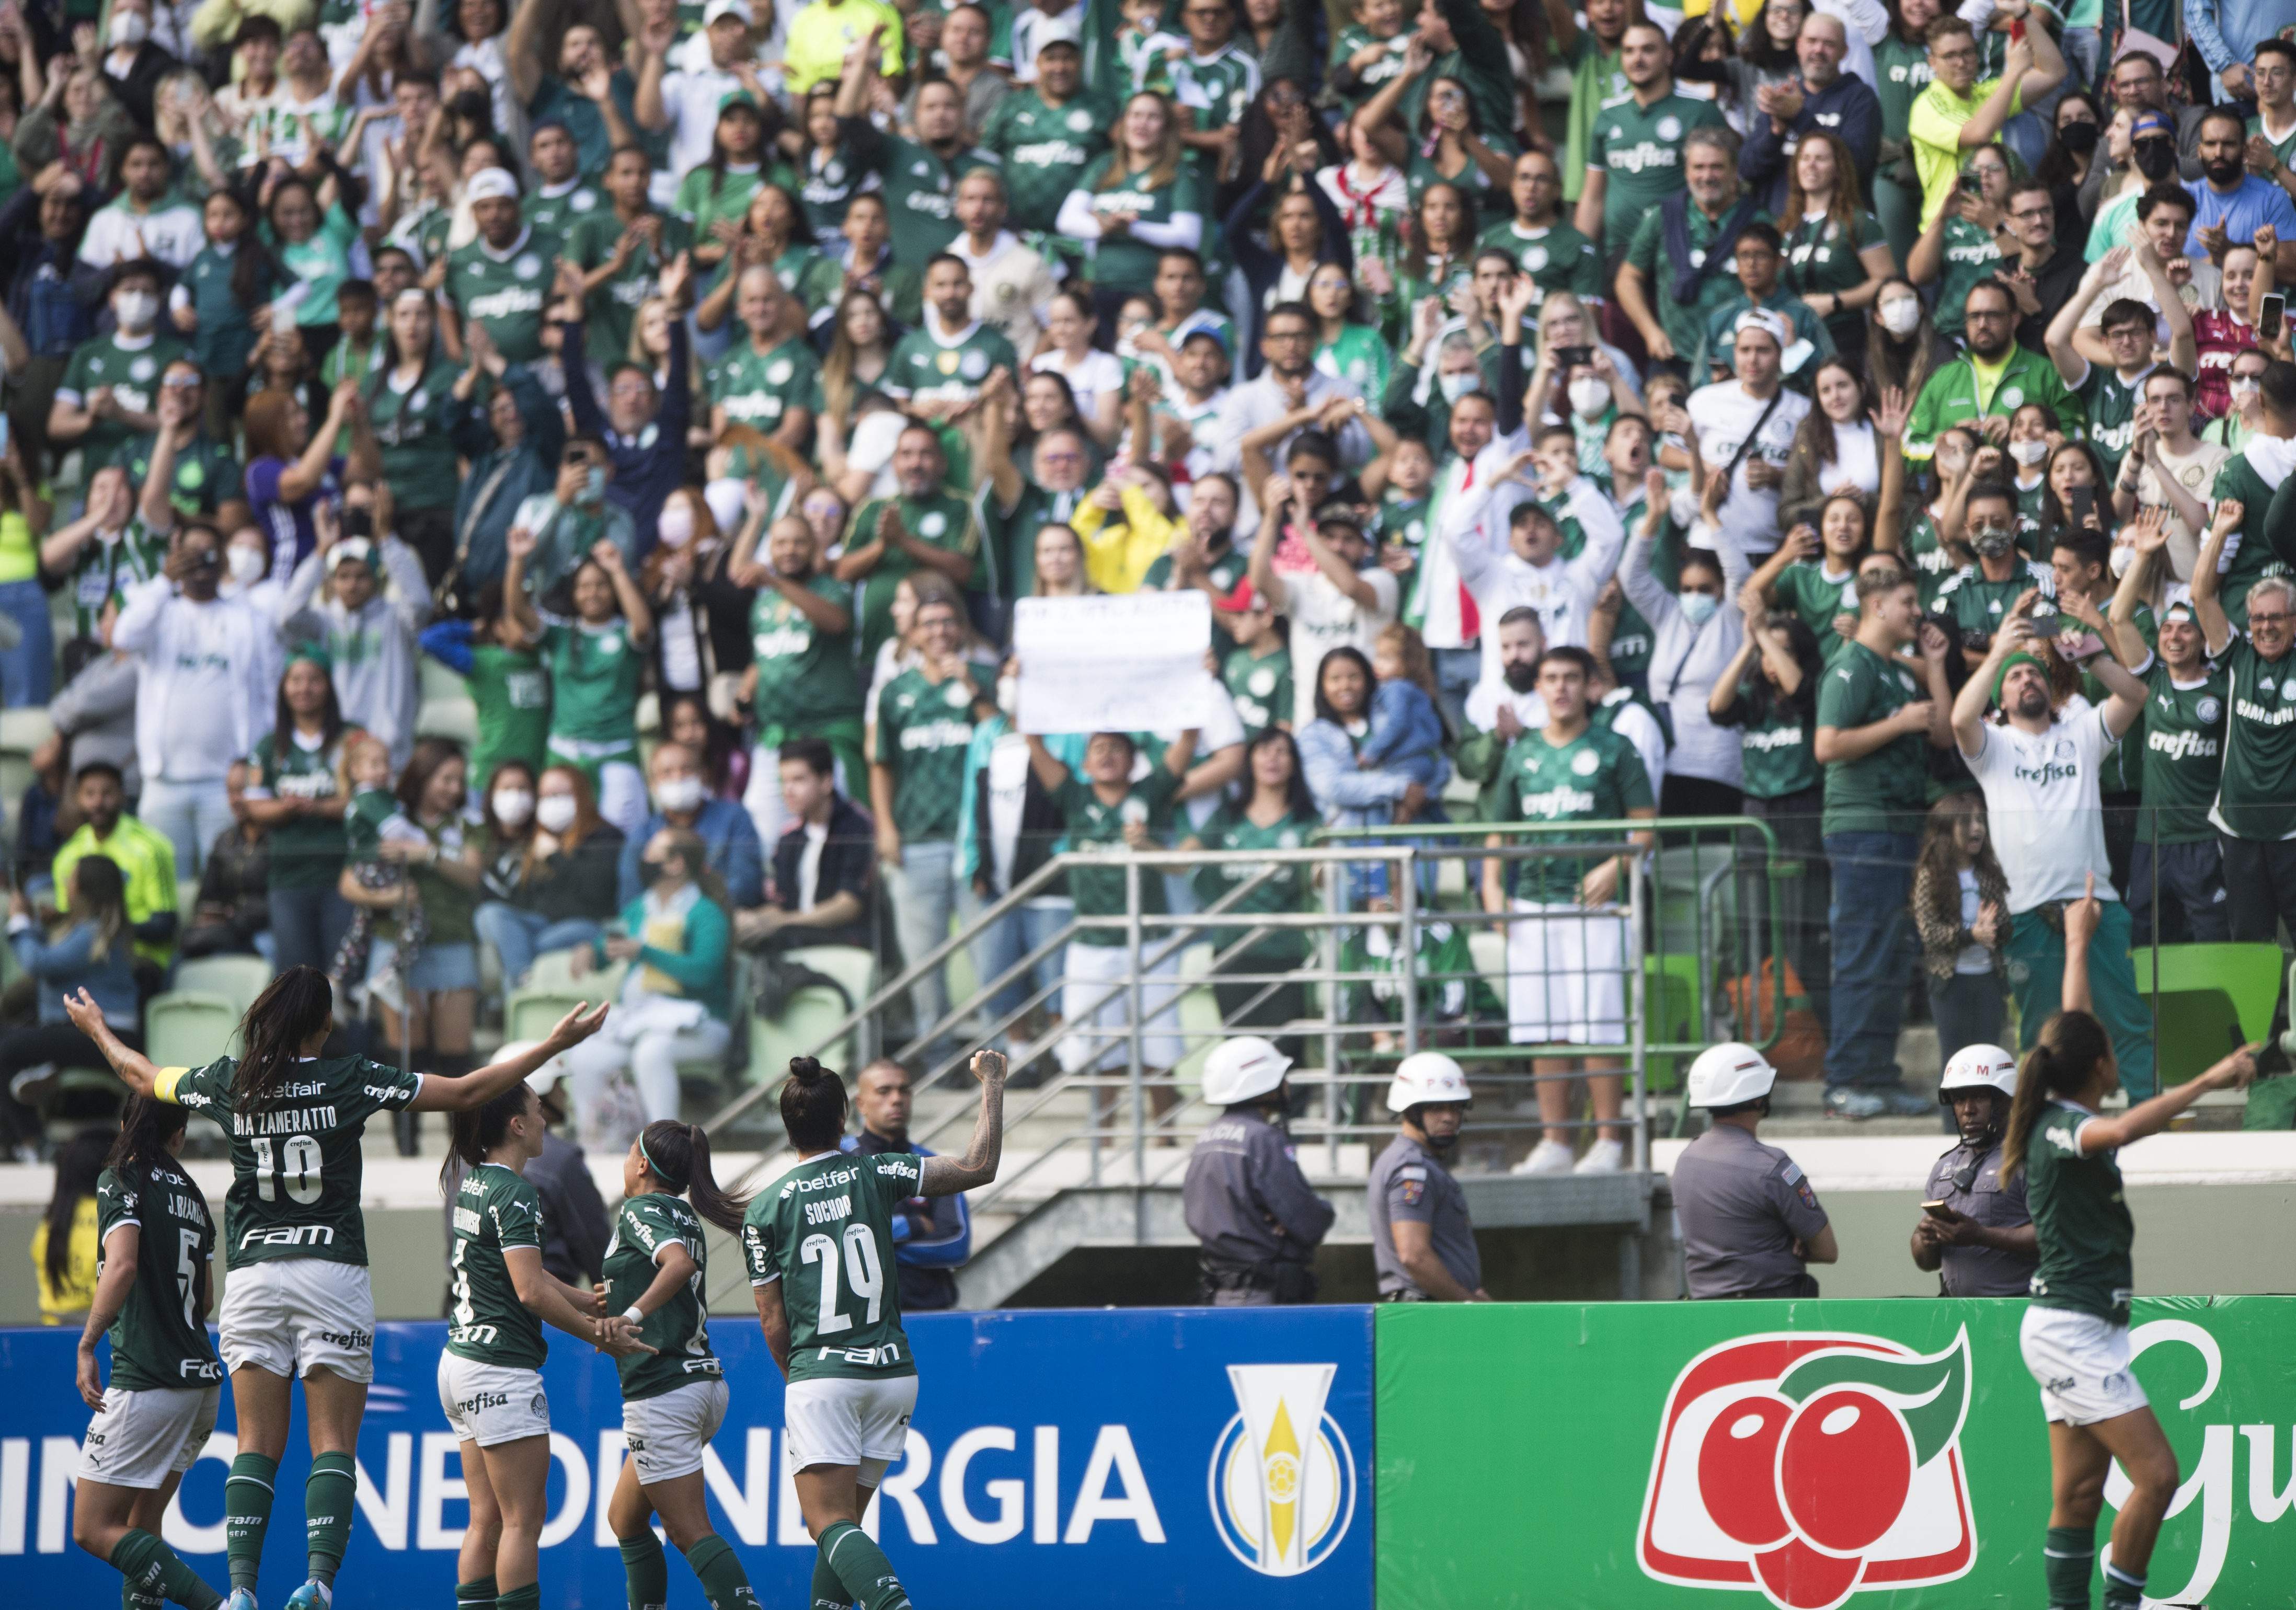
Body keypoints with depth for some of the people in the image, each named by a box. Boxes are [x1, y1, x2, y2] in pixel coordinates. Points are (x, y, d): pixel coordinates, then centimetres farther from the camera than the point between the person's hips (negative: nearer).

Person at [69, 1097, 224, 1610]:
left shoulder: (120, 1180, -5)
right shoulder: (190, 1192, 14)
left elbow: (123, 1266, -21)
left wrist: (87, 1344, -18)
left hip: (146, 1384, -8)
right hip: (202, 1378, 8)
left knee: (94, 1530, -5)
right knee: (140, 1527, 18)